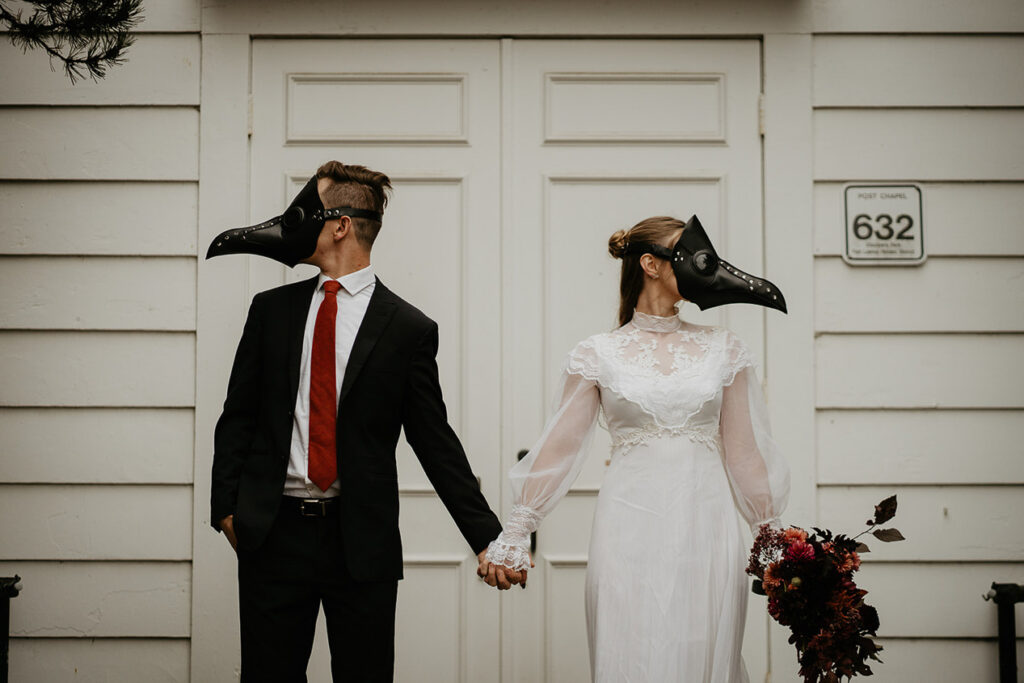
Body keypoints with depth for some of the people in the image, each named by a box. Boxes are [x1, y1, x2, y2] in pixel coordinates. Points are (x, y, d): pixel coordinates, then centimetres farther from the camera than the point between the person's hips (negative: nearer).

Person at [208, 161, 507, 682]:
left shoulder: (409, 329, -1)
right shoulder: (271, 309, 8)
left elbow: (435, 443, 1)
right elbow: (238, 416, 11)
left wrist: (486, 538, -3)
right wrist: (225, 506, 1)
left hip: (363, 542, -2)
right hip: (272, 535, 2)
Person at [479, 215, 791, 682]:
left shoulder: (723, 349, 8)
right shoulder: (597, 355, 3)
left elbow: (743, 451, 11)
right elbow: (558, 447, 4)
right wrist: (511, 537, 1)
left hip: (705, 527, 2)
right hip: (631, 533, -2)